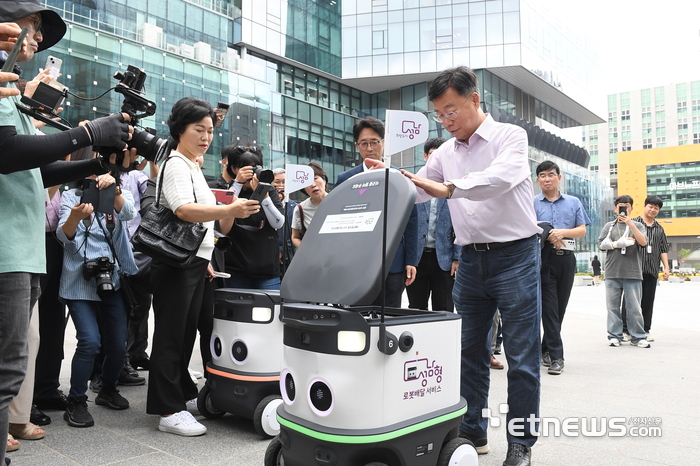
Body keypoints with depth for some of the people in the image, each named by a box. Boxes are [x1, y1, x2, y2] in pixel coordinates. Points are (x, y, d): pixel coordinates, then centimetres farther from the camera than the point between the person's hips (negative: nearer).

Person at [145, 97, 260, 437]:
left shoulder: (194, 168, 20)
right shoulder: (175, 164, -9)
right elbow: (184, 210, -27)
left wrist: (204, 259, 14)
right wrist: (230, 211, -38)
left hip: (194, 263, 9)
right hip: (175, 264, -9)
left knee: (186, 333, 15)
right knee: (171, 335, -4)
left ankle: (182, 392, 28)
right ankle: (169, 412, 2)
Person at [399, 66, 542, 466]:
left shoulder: (510, 136, -5)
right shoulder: (446, 153, 11)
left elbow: (501, 177, -25)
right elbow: (414, 190, 11)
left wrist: (448, 188, -37)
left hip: (515, 255, -5)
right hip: (471, 258, 5)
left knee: (522, 356, 1)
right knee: (470, 349, 10)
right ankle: (473, 431, 24)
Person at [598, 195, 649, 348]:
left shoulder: (638, 225, 11)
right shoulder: (609, 226, 14)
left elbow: (643, 242, -6)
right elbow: (601, 245, 6)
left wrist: (630, 223, -10)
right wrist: (618, 244, -8)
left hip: (632, 273, -1)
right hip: (612, 273, 1)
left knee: (635, 307, 0)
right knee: (613, 306, 3)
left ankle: (638, 337, 8)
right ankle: (614, 336, 10)